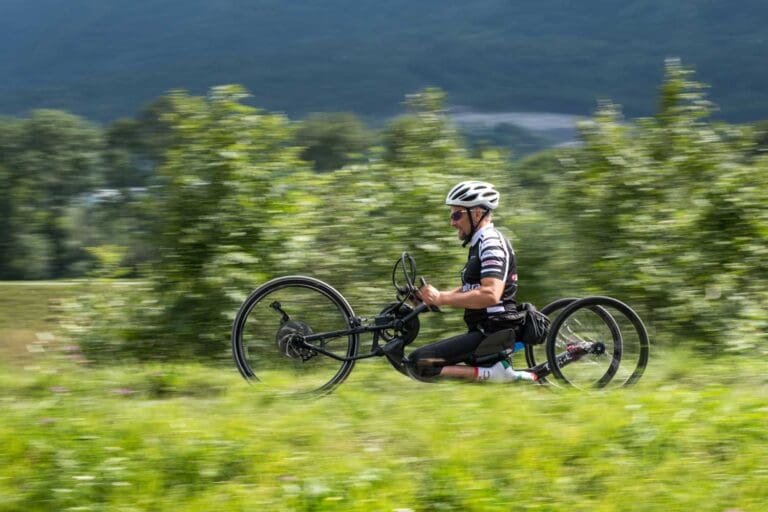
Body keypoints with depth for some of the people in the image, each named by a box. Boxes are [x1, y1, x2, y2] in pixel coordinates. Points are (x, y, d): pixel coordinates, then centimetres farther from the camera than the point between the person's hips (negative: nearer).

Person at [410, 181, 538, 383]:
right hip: (484, 331, 11)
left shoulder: (491, 243, -14)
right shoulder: (479, 244, 19)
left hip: (491, 335, -11)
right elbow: (469, 290, 22)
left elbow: (490, 294, -27)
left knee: (419, 362, -21)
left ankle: (494, 373, -17)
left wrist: (441, 298, -23)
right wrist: (432, 296, 6)